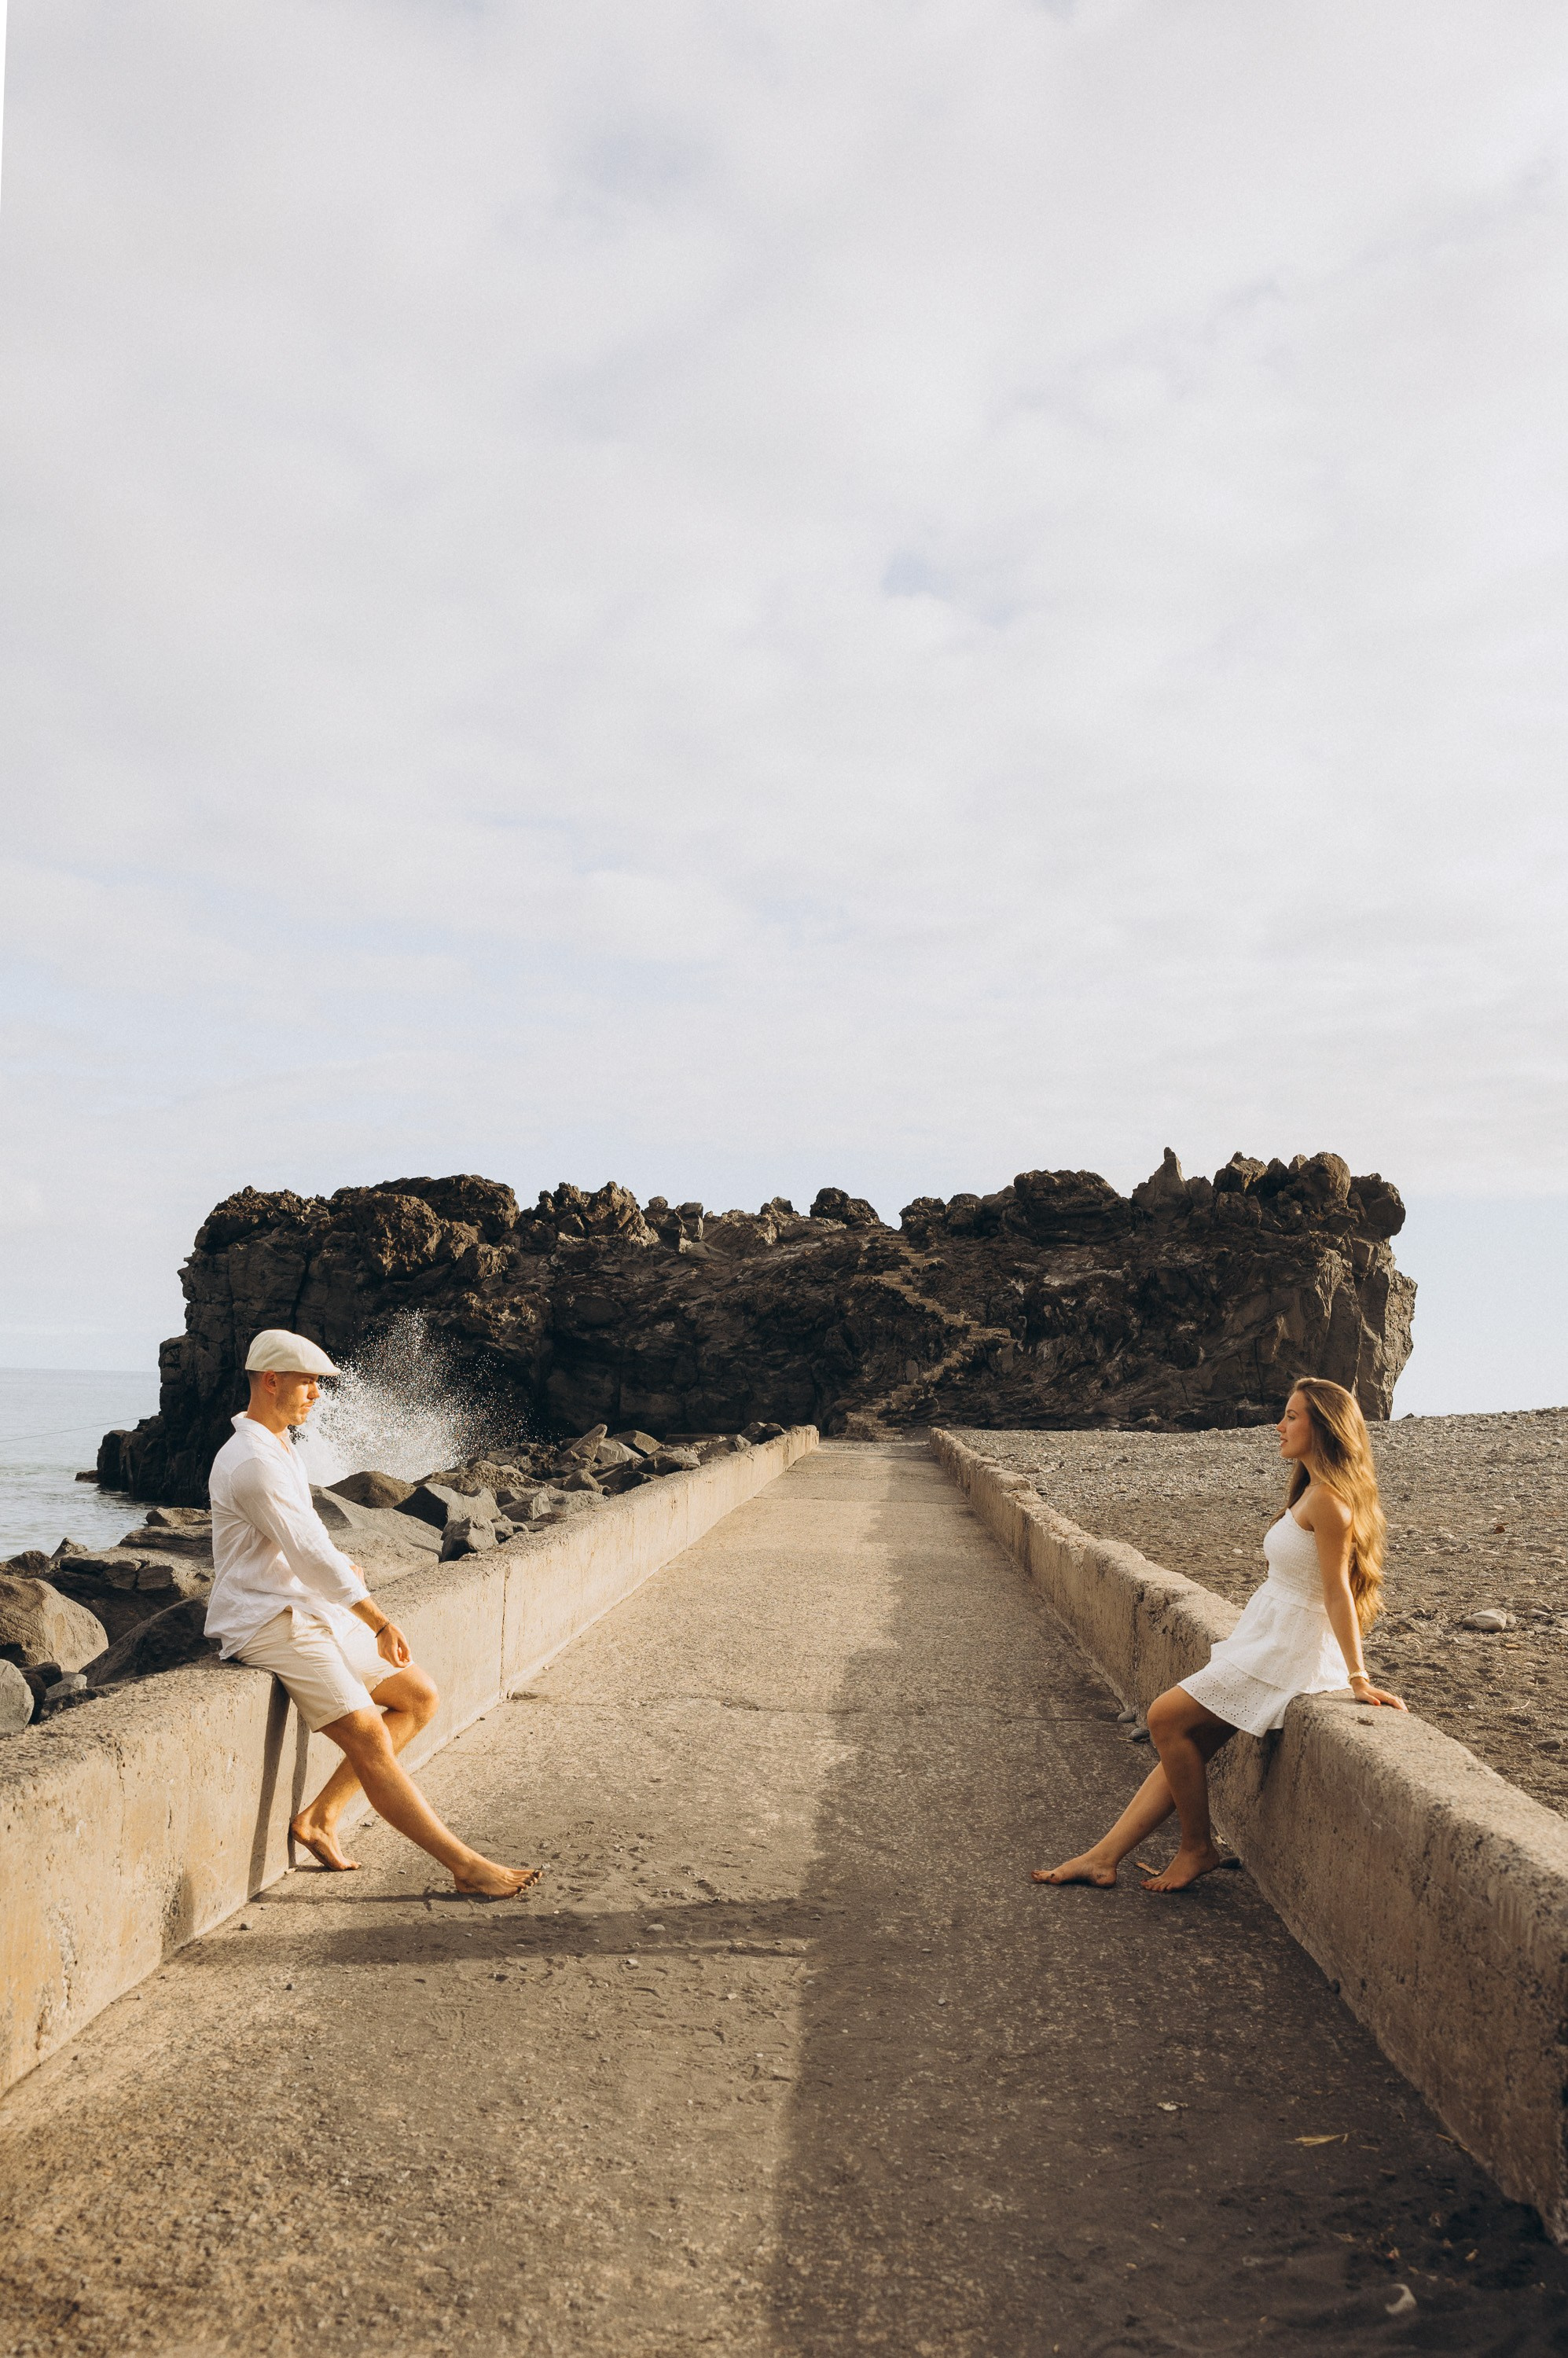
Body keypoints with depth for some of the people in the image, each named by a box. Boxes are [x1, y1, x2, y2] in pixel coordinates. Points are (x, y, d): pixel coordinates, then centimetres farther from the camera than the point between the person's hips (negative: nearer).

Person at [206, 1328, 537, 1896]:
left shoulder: (279, 1449, 16)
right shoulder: (252, 1461, -17)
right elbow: (310, 1555, -23)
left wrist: (339, 1567, 12)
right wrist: (380, 1623, -24)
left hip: (315, 1610, 11)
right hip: (268, 1623, -11)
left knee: (418, 1699, 7)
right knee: (369, 1738, -18)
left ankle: (319, 1818, 7)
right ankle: (467, 1866, -18)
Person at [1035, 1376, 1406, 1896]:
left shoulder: (1329, 1497, -17)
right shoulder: (1313, 1491, 13)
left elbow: (1337, 1590, -19)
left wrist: (1357, 1678, -17)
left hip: (1287, 1656, -9)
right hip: (1265, 1640, 9)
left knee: (1167, 1717, -12)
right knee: (1182, 1740, 3)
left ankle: (1197, 1847, 4)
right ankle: (1103, 1857, 4)